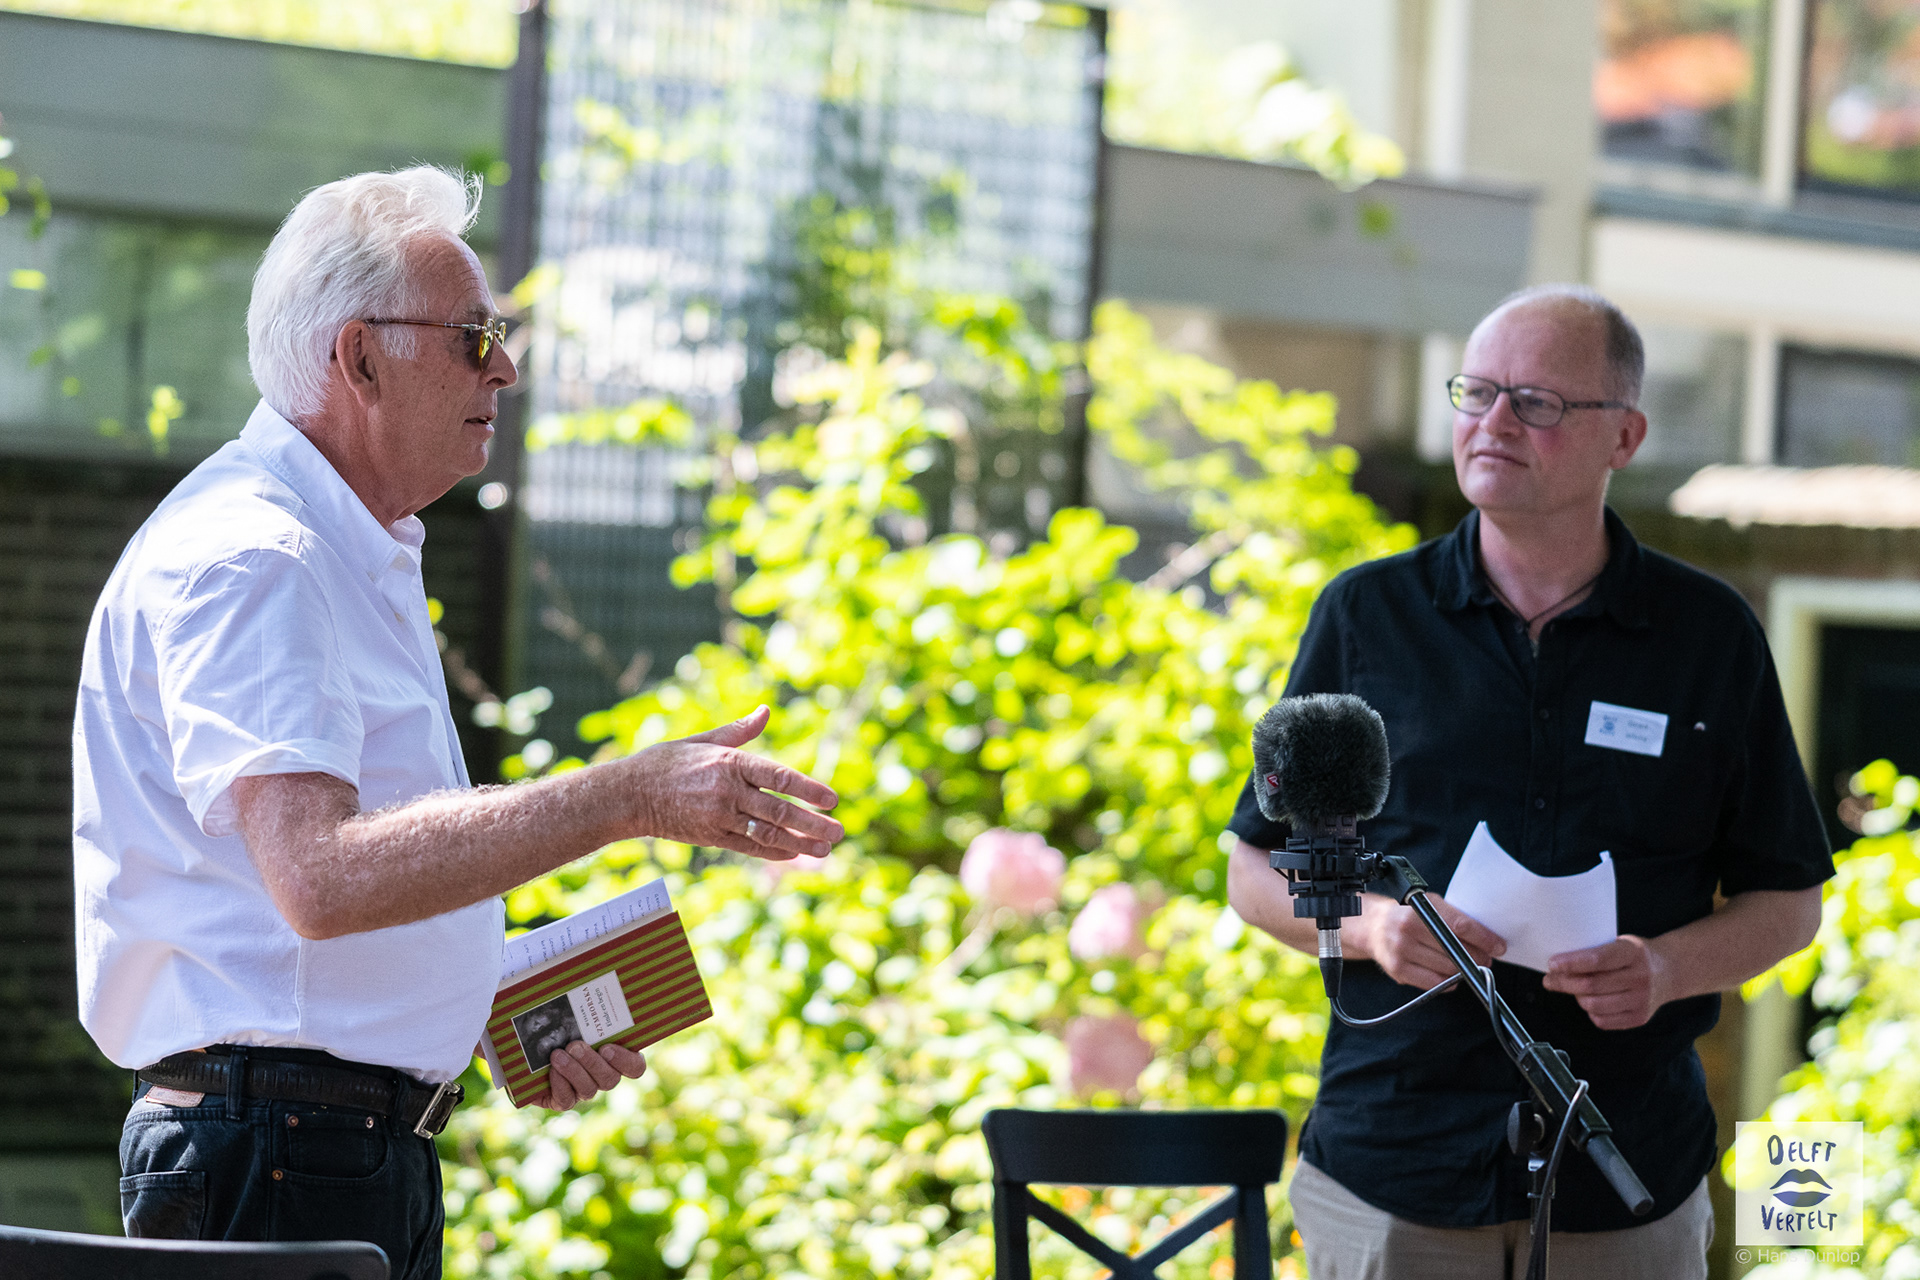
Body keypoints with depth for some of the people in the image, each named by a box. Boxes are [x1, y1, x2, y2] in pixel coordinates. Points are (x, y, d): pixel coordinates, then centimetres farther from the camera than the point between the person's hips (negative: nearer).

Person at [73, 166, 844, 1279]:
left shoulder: (363, 558, 19)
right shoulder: (243, 559, -15)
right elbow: (322, 874, -29)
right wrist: (629, 798, -30)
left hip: (375, 1146, 10)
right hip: (272, 1155, -10)